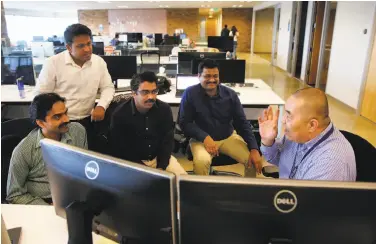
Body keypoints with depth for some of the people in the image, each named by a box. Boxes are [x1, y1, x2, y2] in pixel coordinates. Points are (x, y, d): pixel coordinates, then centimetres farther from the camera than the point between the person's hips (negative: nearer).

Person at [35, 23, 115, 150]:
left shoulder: (99, 61, -1)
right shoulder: (53, 63, -11)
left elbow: (108, 87, 6)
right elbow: (41, 96, -7)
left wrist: (102, 105, -13)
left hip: (86, 121, 3)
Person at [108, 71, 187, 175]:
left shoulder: (164, 109, -7)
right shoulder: (120, 114, -16)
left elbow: (167, 140, -3)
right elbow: (118, 149, -12)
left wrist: (161, 167, -13)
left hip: (159, 157, 3)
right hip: (132, 161, -3)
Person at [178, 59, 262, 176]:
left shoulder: (230, 94, -3)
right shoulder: (190, 94, -11)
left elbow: (242, 123, -2)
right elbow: (184, 122, -11)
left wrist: (254, 149, -13)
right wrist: (205, 137, -27)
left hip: (229, 137, 3)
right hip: (202, 139, -3)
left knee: (253, 160, -15)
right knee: (201, 161, -34)